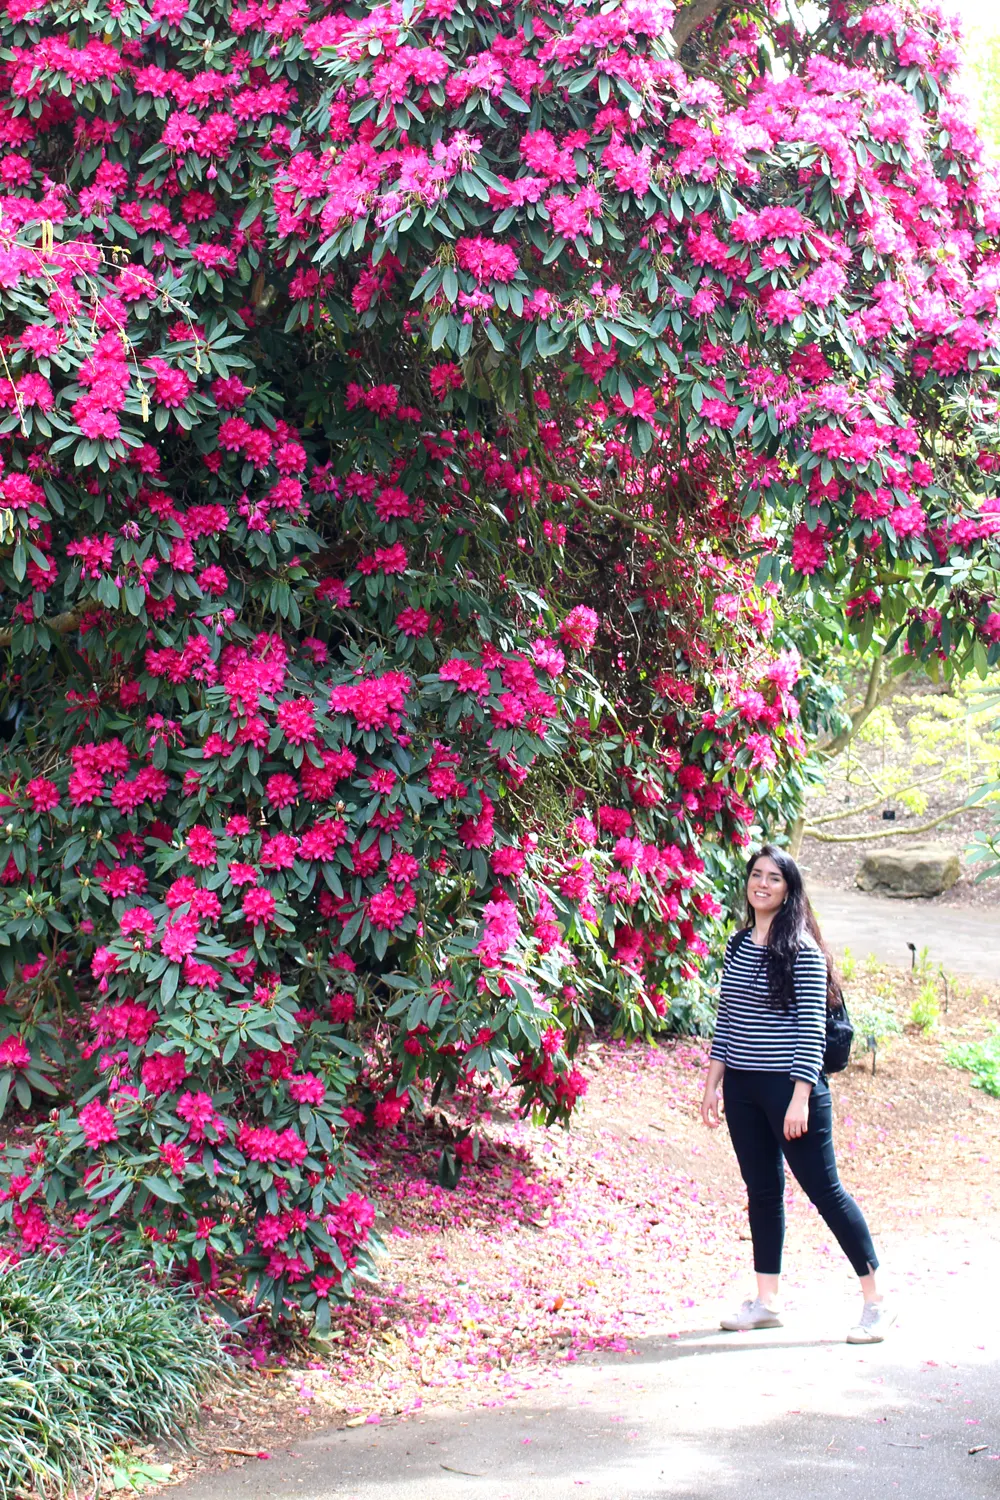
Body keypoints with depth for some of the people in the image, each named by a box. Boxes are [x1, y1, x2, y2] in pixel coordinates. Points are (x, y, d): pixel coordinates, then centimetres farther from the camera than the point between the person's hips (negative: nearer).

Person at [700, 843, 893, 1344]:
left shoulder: (801, 950, -10)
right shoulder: (738, 946, 10)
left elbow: (812, 1029, -13)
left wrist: (800, 1097, -18)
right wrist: (712, 1084, 12)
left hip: (790, 1085, -6)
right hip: (742, 1087, 7)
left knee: (824, 1189, -4)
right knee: (762, 1191, 11)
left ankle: (876, 1302, 4)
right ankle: (766, 1302, 18)